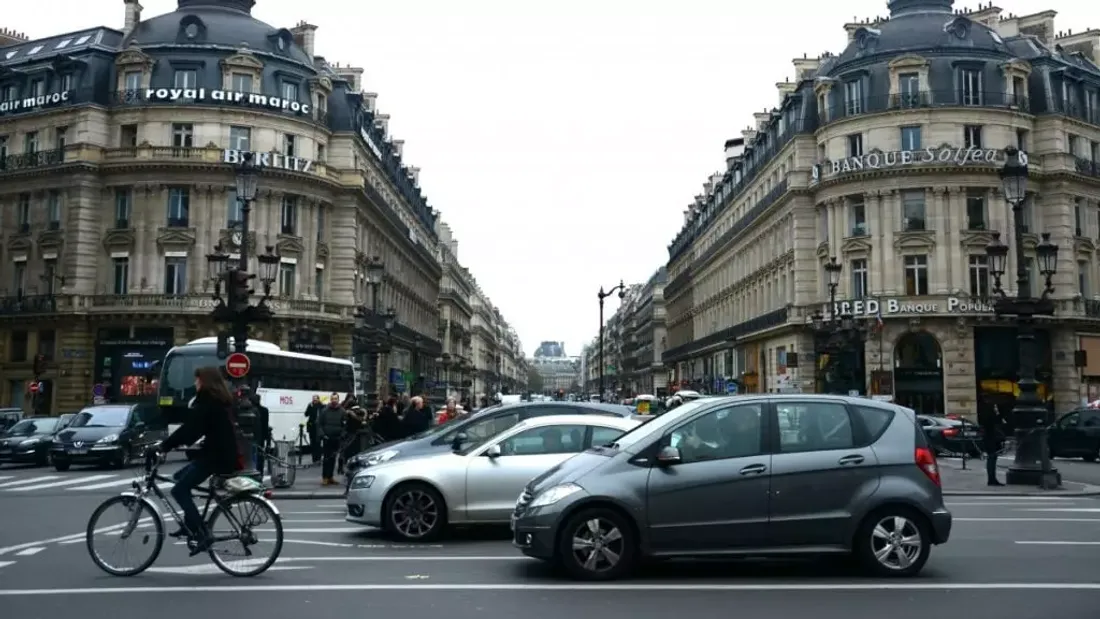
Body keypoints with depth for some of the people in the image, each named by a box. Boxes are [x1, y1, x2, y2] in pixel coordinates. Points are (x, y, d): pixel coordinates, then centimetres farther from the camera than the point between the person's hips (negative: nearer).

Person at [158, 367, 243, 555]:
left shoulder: (207, 401, -13)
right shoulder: (219, 400, 17)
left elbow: (189, 427, -20)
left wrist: (165, 446, -15)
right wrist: (174, 443, 20)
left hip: (216, 456, -10)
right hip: (224, 454, 10)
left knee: (179, 490, -8)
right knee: (180, 477, 20)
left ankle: (202, 535, -12)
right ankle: (190, 526, 21)